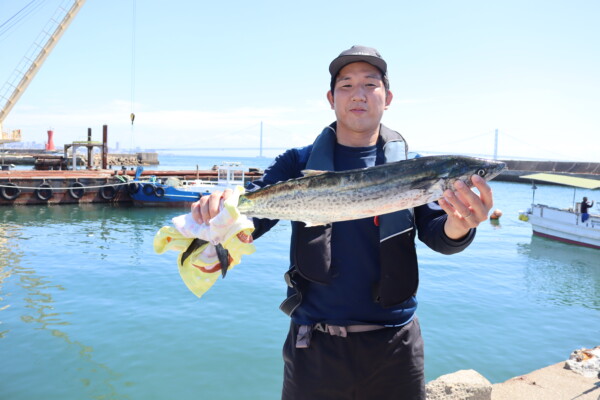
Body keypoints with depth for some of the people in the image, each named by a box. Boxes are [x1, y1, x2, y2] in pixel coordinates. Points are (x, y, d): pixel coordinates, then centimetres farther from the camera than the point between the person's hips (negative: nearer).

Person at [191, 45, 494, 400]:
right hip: (314, 343, 0)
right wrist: (220, 211, -32)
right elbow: (248, 218, -9)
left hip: (393, 344, 1)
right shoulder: (298, 164, -2)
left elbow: (436, 234, -12)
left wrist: (458, 226, -35)